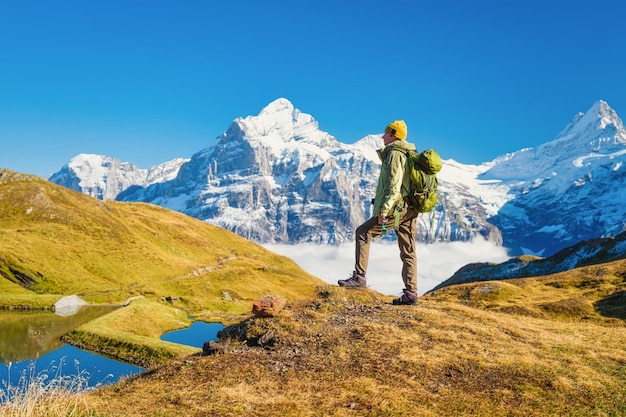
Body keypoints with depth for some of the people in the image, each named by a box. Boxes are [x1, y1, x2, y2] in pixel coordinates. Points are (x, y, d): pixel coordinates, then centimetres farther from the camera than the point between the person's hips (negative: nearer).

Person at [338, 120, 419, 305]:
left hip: (397, 208, -9)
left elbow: (394, 185, -21)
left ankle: (360, 277, -1)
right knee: (408, 251, 7)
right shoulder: (409, 154, 21)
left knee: (363, 233, -1)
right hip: (409, 210, 9)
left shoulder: (395, 154, -10)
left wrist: (383, 209, -24)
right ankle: (411, 293, 9)